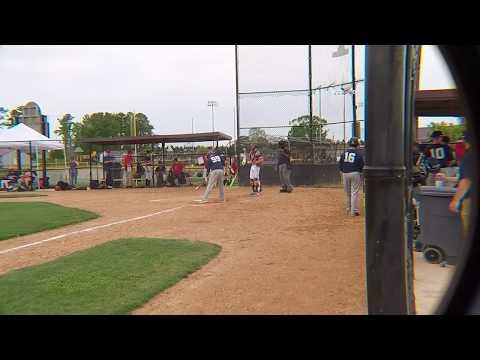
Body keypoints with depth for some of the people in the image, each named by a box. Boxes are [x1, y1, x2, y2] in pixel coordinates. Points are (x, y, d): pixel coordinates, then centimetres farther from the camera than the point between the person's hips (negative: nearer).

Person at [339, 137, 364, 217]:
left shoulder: (344, 153, 4)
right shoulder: (358, 154, -6)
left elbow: (340, 165, 6)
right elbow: (362, 166, -2)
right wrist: (361, 175, 12)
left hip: (345, 174, 4)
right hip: (355, 174, -4)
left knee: (347, 193, 14)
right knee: (354, 192, -1)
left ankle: (348, 209, 24)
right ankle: (354, 211, -1)